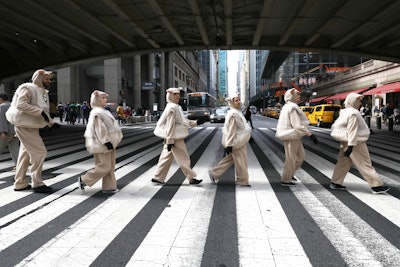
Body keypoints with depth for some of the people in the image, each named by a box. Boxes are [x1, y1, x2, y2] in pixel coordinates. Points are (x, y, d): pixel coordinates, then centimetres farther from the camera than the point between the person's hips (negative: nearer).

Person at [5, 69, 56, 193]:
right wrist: (40, 111, -29)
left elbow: (43, 110, 21)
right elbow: (20, 104, -24)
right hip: (25, 126, -10)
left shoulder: (42, 92, 17)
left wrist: (51, 122, 6)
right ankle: (37, 184, -3)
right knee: (39, 152, -11)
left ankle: (20, 183, 24)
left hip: (31, 126, 10)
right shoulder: (27, 88, -11)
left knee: (26, 153, 14)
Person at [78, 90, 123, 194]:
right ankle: (83, 180, 8)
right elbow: (100, 130, -21)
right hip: (102, 145, -10)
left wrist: (112, 142, 22)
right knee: (104, 167, -6)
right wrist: (107, 142, -23)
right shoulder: (97, 113, -15)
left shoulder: (104, 111, 17)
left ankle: (109, 187, 18)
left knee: (110, 167, 11)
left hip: (109, 144, 10)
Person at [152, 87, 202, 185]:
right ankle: (191, 178, 9)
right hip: (175, 138, -10)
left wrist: (194, 123, 17)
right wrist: (170, 140, -21)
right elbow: (170, 125, -20)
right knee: (183, 158, -1)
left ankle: (158, 178, 20)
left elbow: (183, 121, 22)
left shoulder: (176, 107, 15)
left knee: (166, 157, 13)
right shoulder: (172, 108, -16)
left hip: (172, 138, 10)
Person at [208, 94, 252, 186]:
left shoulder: (237, 112, 14)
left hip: (240, 141, 10)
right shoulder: (233, 114, -18)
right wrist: (229, 145, -21)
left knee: (229, 159, 16)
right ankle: (242, 181, 18)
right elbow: (231, 130, -21)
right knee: (241, 161, 3)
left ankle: (214, 173, 24)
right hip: (237, 142, -10)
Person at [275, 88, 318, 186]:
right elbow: (297, 125, -24)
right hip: (291, 135, -10)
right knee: (291, 158, 0)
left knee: (301, 154, 18)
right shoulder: (292, 107, -18)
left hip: (293, 136, 10)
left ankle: (289, 174, 28)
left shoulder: (287, 107, 14)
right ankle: (285, 180, 12)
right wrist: (310, 134, -23)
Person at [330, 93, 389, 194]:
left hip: (346, 142, 10)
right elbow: (352, 131, -22)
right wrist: (351, 146, -24)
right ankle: (377, 186, 5)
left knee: (343, 162, 12)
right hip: (356, 143, -9)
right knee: (365, 164, -2)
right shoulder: (353, 114, -17)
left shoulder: (345, 112, 12)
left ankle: (335, 183, 17)